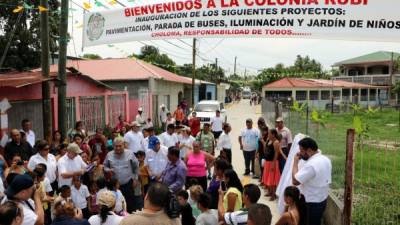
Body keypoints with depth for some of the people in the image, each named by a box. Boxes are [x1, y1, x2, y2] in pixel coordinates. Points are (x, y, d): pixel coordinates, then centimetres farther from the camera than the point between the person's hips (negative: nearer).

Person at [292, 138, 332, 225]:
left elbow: (295, 181, -27)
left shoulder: (311, 165, -29)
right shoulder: (326, 159, 1)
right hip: (322, 200, 9)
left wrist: (295, 162, -19)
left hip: (313, 203, -8)